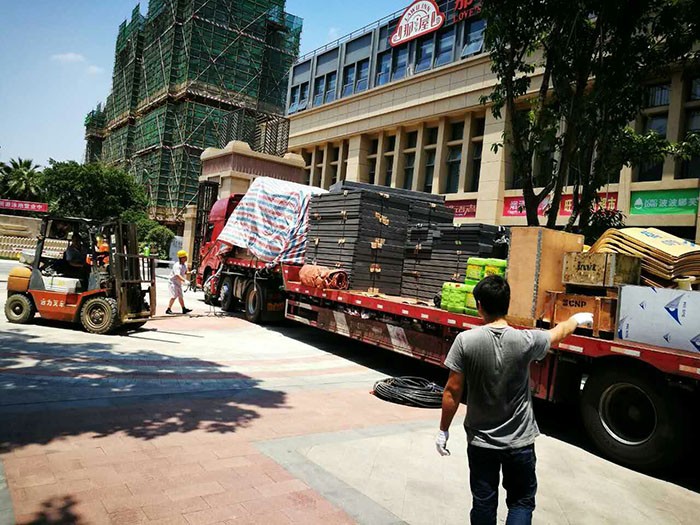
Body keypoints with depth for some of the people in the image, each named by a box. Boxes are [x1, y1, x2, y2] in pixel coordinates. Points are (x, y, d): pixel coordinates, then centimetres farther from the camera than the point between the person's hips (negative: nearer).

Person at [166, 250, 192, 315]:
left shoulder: (185, 264, 2)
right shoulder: (177, 265, -25)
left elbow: (185, 272, 20)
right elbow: (177, 275, -38)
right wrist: (184, 280, -49)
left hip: (179, 283, 9)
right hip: (173, 282, -9)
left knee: (180, 296, 13)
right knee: (174, 296, -16)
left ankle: (184, 309, 18)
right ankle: (168, 309, -12)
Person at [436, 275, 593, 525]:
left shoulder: (465, 340, -17)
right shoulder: (525, 340, -14)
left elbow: (453, 391, -13)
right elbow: (559, 332, 8)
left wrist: (443, 430, 1)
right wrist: (577, 319, 30)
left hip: (480, 440, 0)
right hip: (519, 441, 0)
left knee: (483, 504, 16)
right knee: (522, 501, 19)